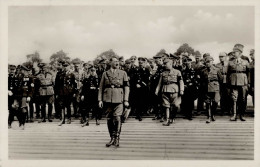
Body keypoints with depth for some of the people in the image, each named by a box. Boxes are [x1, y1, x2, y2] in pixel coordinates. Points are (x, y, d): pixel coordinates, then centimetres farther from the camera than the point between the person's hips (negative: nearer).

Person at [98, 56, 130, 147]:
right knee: (109, 119, 6)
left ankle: (117, 138, 0)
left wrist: (126, 100, -3)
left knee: (117, 119, -10)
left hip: (118, 99, -2)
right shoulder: (105, 74, 10)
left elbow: (126, 87, 4)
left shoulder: (123, 73, 7)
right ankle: (112, 138, 17)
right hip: (108, 99, 2)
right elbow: (101, 87, 11)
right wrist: (100, 100, 3)